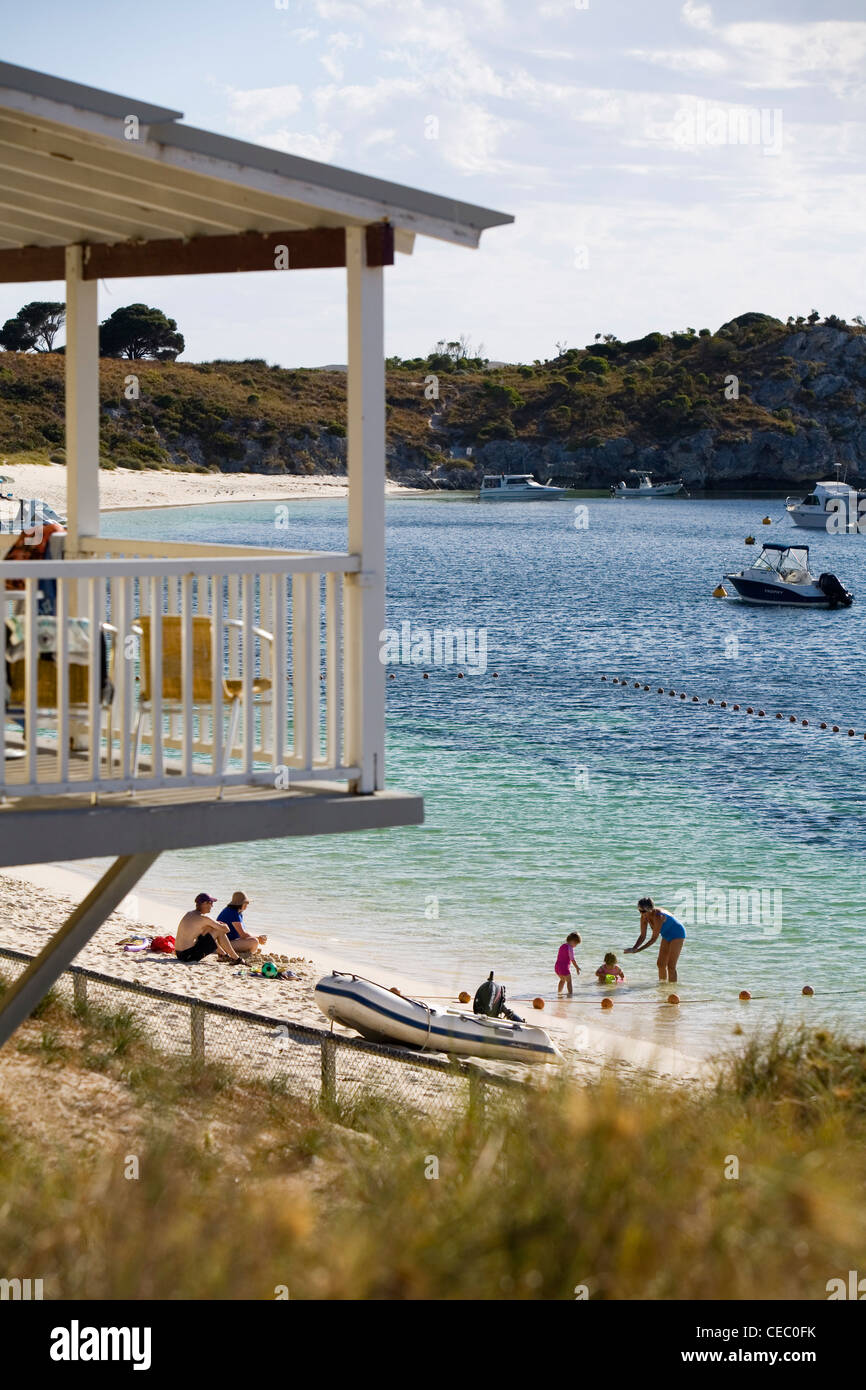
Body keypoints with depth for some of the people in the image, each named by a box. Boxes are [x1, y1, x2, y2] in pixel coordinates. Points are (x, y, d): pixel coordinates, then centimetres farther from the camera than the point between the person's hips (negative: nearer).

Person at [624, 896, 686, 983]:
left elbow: (654, 939, -32)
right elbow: (642, 936, -6)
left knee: (671, 966, -12)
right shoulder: (644, 917, -11)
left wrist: (638, 950, -33)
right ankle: (663, 983, 23)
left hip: (677, 934, -8)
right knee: (660, 964, 10)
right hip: (667, 936, 8)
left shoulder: (657, 916, -35)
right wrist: (634, 948, -22)